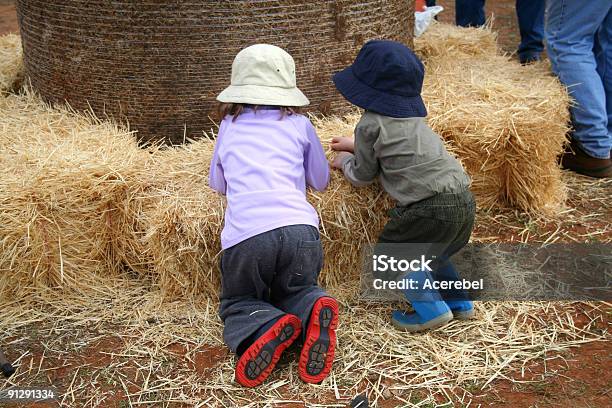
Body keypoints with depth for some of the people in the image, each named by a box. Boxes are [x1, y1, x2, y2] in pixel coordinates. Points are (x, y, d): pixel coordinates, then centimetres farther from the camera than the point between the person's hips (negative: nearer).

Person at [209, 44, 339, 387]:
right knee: (296, 291, 28)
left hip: (246, 233, -1)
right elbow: (320, 181, 27)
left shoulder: (229, 126, 21)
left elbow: (218, 184, 31)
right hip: (299, 227, 1)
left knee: (237, 304, 23)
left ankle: (265, 328, -11)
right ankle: (314, 310, -8)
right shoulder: (300, 125, 18)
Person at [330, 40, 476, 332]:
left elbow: (362, 176, 8)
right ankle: (459, 302, 30)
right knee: (427, 252, 30)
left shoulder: (370, 124, -3)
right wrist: (356, 147, 40)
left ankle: (429, 308, 2)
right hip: (464, 200, 9)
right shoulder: (413, 119, 21)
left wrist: (345, 161, 28)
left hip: (431, 207, -8)